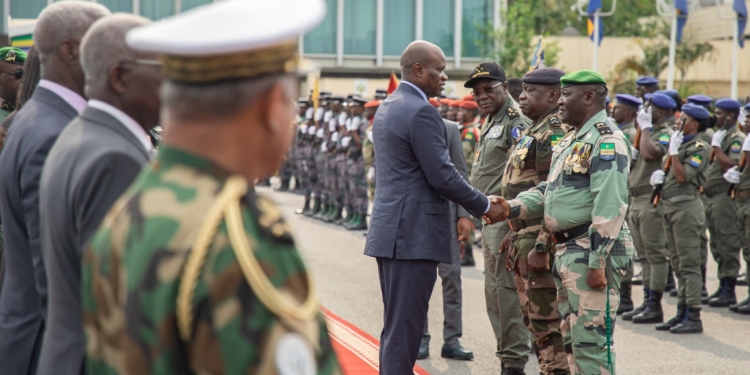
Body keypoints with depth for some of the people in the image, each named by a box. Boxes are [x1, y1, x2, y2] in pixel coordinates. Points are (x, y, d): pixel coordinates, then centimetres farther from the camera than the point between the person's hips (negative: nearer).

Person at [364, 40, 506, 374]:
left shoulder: (386, 108, 15)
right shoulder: (421, 112, -15)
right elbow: (442, 176, -17)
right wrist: (484, 207, -5)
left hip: (389, 231, 10)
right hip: (414, 234, -10)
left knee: (396, 326, 15)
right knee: (404, 328, -7)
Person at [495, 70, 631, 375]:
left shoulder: (606, 141, -14)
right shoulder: (571, 141, 19)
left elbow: (610, 206, -21)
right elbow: (550, 189, 21)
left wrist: (598, 262, -24)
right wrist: (512, 208, 5)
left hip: (591, 254, -10)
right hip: (566, 253, 10)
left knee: (591, 340, -9)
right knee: (571, 339, 15)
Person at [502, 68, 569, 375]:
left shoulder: (556, 132, -15)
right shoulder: (534, 131, 18)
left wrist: (542, 246, -25)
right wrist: (514, 236, 22)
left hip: (540, 240, -11)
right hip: (523, 239, 11)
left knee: (547, 321, -7)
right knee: (533, 318, 15)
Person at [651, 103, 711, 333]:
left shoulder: (699, 148, -9)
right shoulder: (679, 143, 18)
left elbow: (682, 176, -18)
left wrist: (674, 151, -12)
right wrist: (659, 176, 4)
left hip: (686, 207, -9)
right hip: (669, 206, 9)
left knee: (689, 264, -8)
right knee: (678, 265, 12)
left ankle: (693, 317, -7)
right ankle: (682, 314, 17)